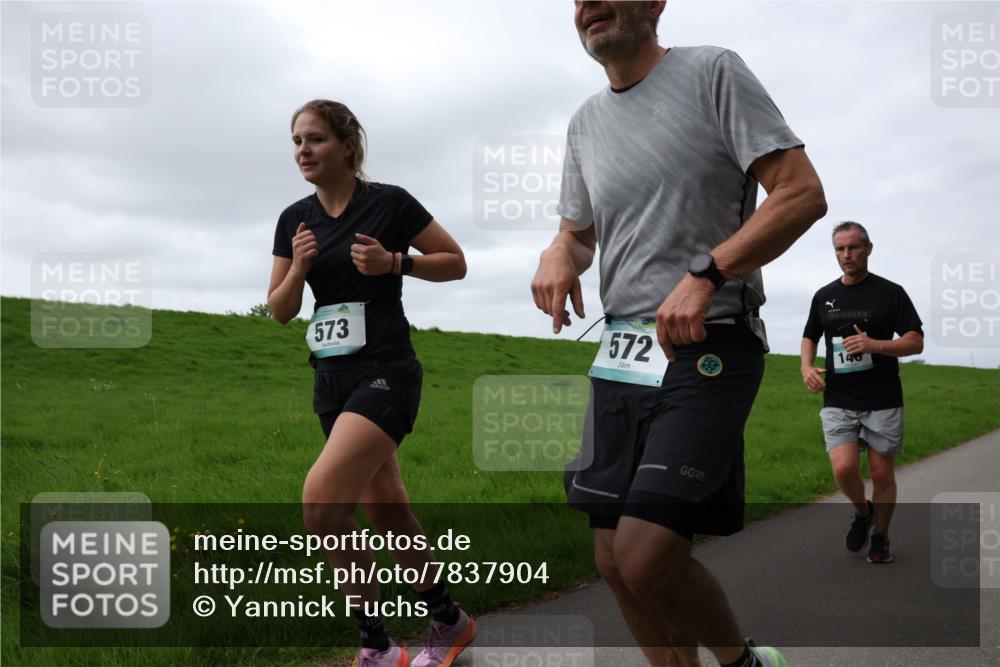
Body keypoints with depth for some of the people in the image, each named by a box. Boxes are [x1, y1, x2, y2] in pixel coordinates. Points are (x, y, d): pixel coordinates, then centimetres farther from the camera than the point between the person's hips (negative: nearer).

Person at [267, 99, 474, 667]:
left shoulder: (389, 203, -7)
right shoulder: (295, 219, 8)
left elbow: (456, 263, 0)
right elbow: (280, 311, 10)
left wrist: (394, 262, -15)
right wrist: (298, 267, -8)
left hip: (386, 374, -7)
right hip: (332, 380, 7)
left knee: (321, 505, -20)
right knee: (387, 513, 12)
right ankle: (449, 621, 30)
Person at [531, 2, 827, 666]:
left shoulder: (713, 72, -3)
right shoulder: (586, 122, 15)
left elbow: (802, 193, -10)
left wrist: (705, 275, -20)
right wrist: (559, 252, 1)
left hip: (708, 349, -6)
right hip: (621, 356, 7)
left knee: (647, 559, -18)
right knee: (615, 562, 7)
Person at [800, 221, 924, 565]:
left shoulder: (891, 292, -1)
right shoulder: (824, 296, 9)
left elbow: (916, 342, -4)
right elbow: (809, 337, 21)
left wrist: (873, 345, -21)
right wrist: (807, 367, 0)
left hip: (883, 403, -2)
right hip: (838, 402, 2)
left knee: (882, 474, 4)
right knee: (844, 469, -14)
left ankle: (880, 536, 26)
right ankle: (862, 512, 17)